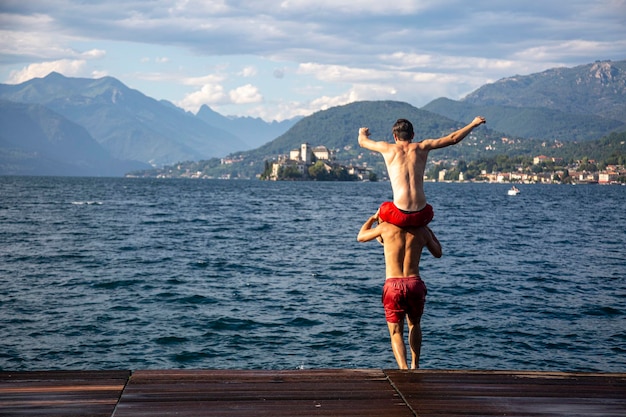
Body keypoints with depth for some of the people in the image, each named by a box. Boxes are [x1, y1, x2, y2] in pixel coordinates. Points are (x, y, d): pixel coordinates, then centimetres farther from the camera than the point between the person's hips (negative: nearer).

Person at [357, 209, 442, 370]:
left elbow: (361, 237, 25)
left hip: (393, 285, -2)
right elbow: (438, 253, 30)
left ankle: (404, 368, -17)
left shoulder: (386, 227, 7)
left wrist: (373, 218, 39)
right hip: (415, 284, 2)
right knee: (414, 324, 29)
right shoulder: (421, 230, 12)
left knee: (396, 333, 5)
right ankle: (415, 365, 26)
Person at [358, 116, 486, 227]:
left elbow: (362, 142, 23)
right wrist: (473, 124, 27)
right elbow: (453, 138, 14)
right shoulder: (422, 147, 8)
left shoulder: (388, 149, 5)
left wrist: (362, 133, 46)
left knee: (382, 209, 32)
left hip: (399, 216, -2)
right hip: (421, 216, 2)